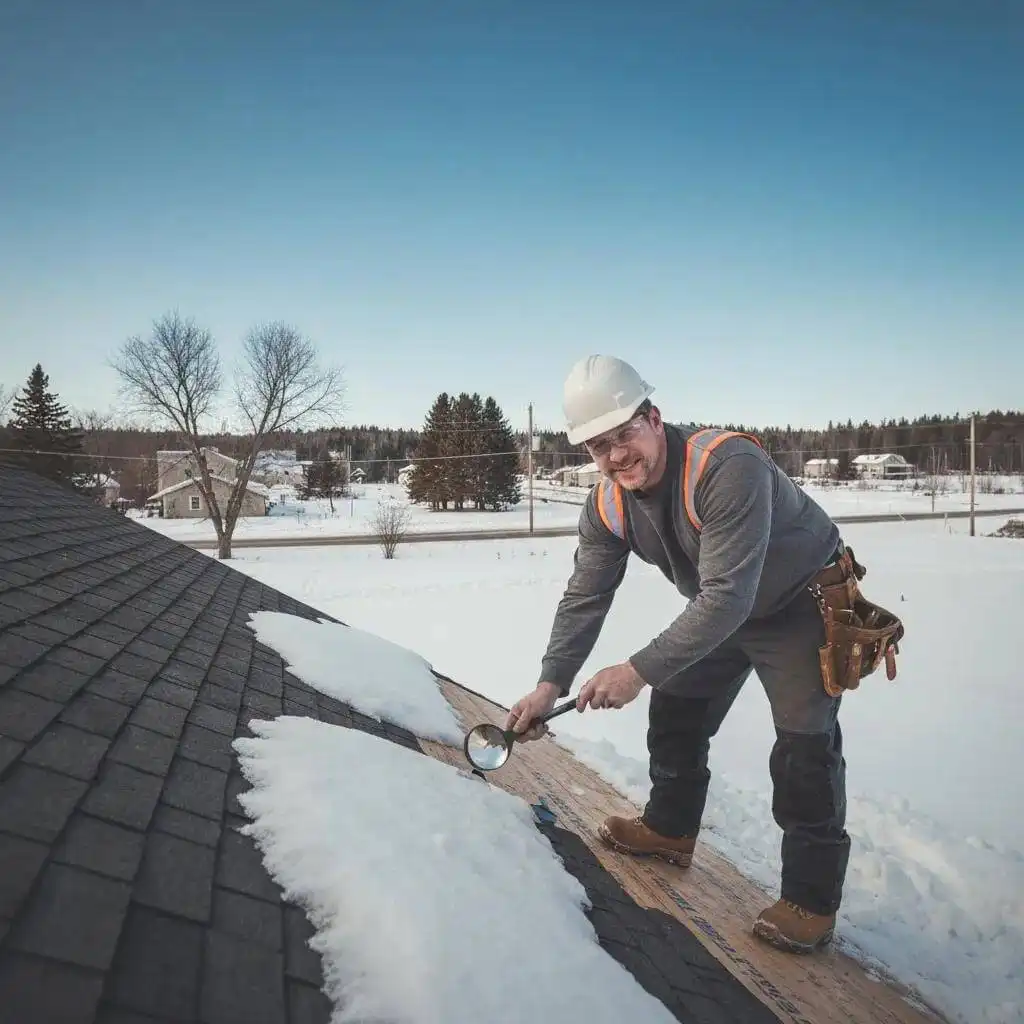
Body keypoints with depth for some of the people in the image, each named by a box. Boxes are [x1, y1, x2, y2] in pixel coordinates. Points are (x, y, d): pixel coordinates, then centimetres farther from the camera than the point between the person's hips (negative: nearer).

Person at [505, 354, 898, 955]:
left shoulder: (727, 466, -38)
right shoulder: (607, 506, -15)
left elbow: (727, 597, -40)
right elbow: (585, 597, -9)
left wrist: (640, 670, -40)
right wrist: (552, 683, -19)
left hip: (804, 603, -7)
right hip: (719, 611, 7)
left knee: (804, 751, -10)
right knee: (675, 715, 13)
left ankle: (812, 902, 7)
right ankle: (671, 829, 36)